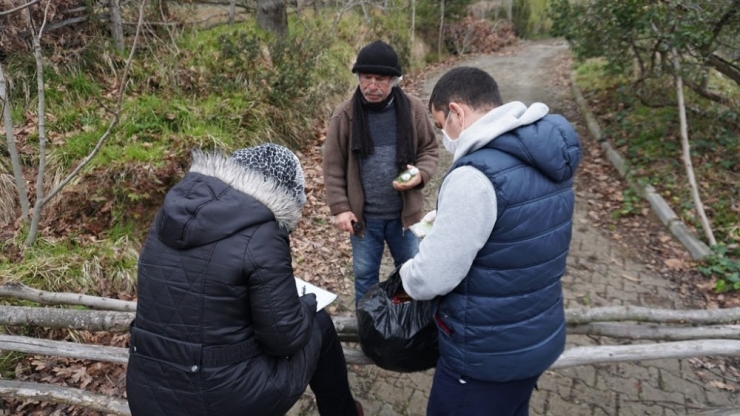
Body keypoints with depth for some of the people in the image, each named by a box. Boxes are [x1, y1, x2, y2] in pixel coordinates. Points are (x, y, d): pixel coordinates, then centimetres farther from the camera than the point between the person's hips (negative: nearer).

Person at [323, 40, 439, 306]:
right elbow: (333, 167, -4)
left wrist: (420, 174, -16)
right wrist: (340, 208, -9)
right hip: (363, 215, -1)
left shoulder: (414, 109, -7)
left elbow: (429, 149, 4)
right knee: (364, 274, 17)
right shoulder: (344, 115, -8)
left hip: (404, 213, 1)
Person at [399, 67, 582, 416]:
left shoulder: (476, 176, -29)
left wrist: (407, 272, -3)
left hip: (486, 354, -8)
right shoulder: (543, 158, 0)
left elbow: (431, 279, -25)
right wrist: (439, 225, 11)